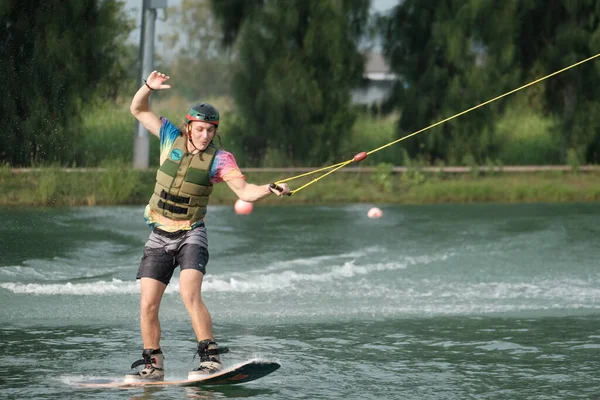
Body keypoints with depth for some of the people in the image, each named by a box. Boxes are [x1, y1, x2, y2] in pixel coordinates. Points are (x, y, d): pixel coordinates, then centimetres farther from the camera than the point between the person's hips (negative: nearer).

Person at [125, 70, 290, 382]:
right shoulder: (172, 138, -1)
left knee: (189, 294, -24)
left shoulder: (219, 158, -9)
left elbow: (244, 191, -18)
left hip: (191, 235, -3)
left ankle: (210, 357, -23)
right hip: (159, 236, 3)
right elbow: (138, 110, 3)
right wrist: (149, 87, -15)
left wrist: (269, 190, -37)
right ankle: (152, 364, 11)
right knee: (148, 304, -1)